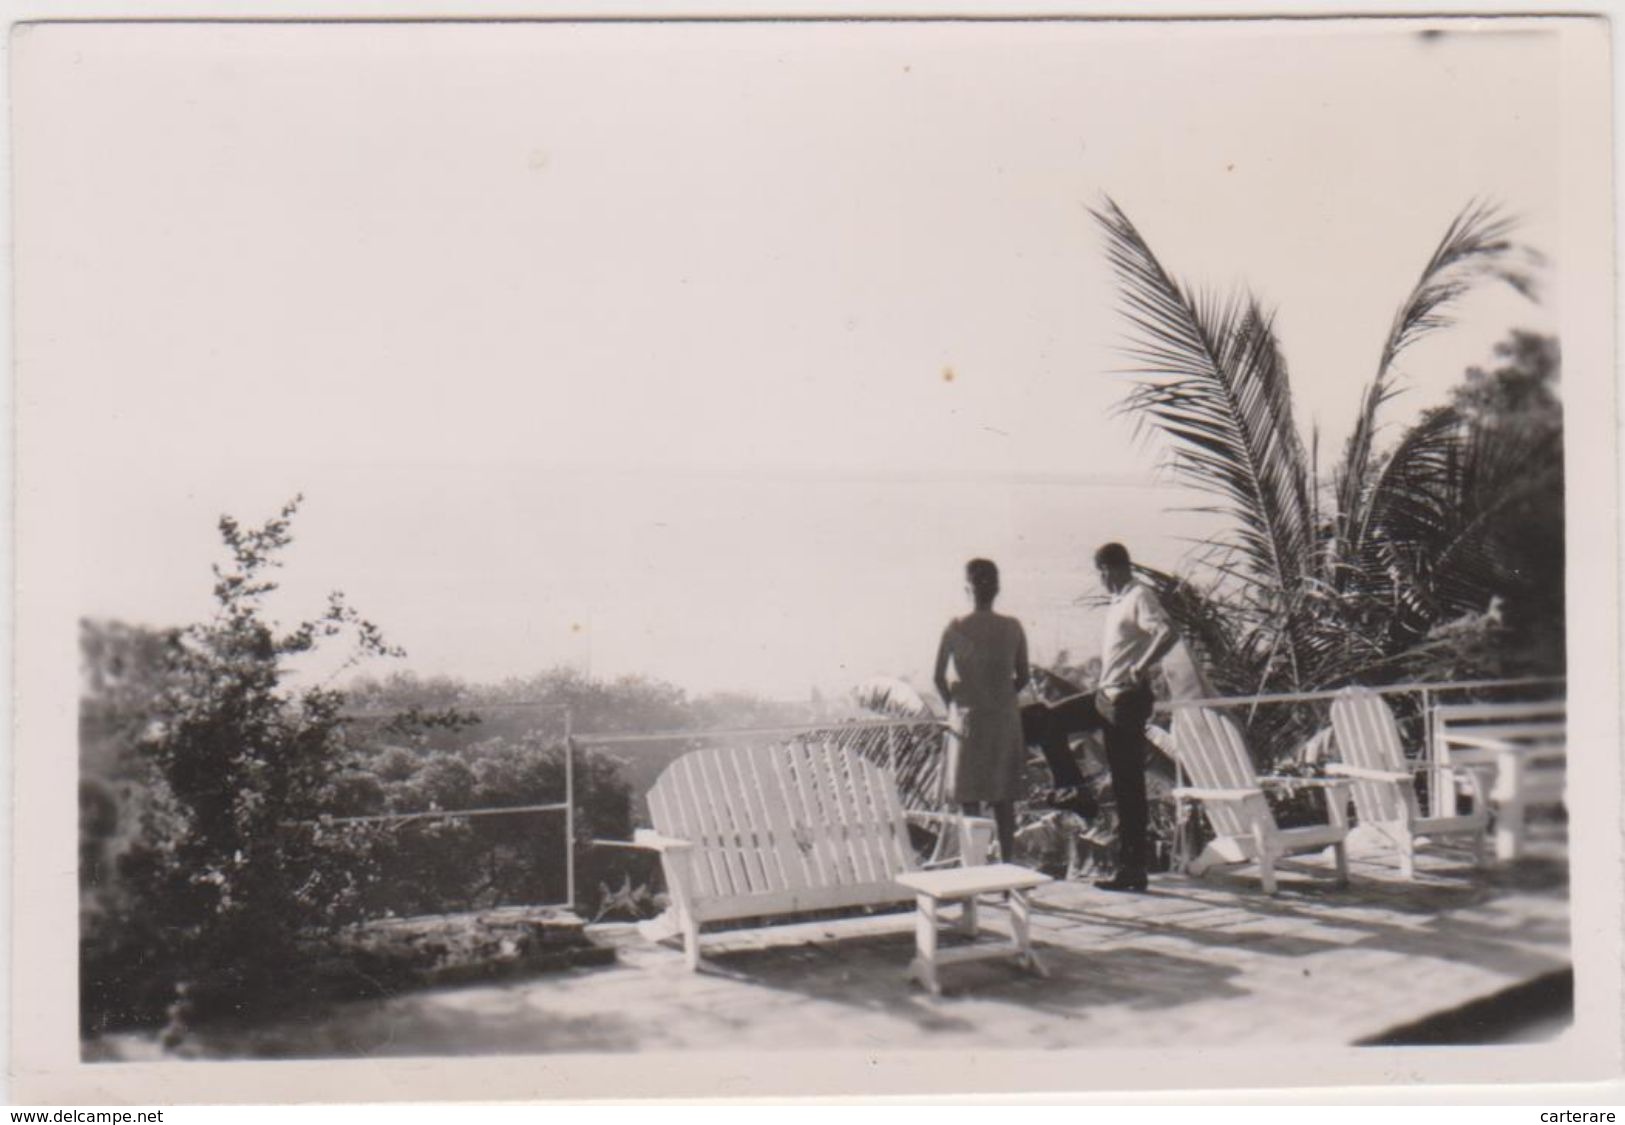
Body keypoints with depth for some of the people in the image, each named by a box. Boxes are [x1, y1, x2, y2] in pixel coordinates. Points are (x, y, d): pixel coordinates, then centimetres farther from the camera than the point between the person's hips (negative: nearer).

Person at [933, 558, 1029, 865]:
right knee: (1004, 801, 11)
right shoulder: (1013, 628, -3)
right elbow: (1023, 677, 4)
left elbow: (939, 677, -7)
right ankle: (1007, 864, 14)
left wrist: (953, 704, 9)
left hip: (969, 717, -2)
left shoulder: (956, 628, -9)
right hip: (1005, 719, 2)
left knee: (970, 801, 4)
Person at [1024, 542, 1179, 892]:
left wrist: (1141, 669, -23)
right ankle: (1074, 791, 12)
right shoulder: (1119, 602, 16)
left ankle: (1132, 869, 1)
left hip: (1126, 700, -10)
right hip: (1106, 695, 10)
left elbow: (1168, 633, -29)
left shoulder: (1139, 597, -12)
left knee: (1128, 785, -5)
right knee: (1044, 719, 9)